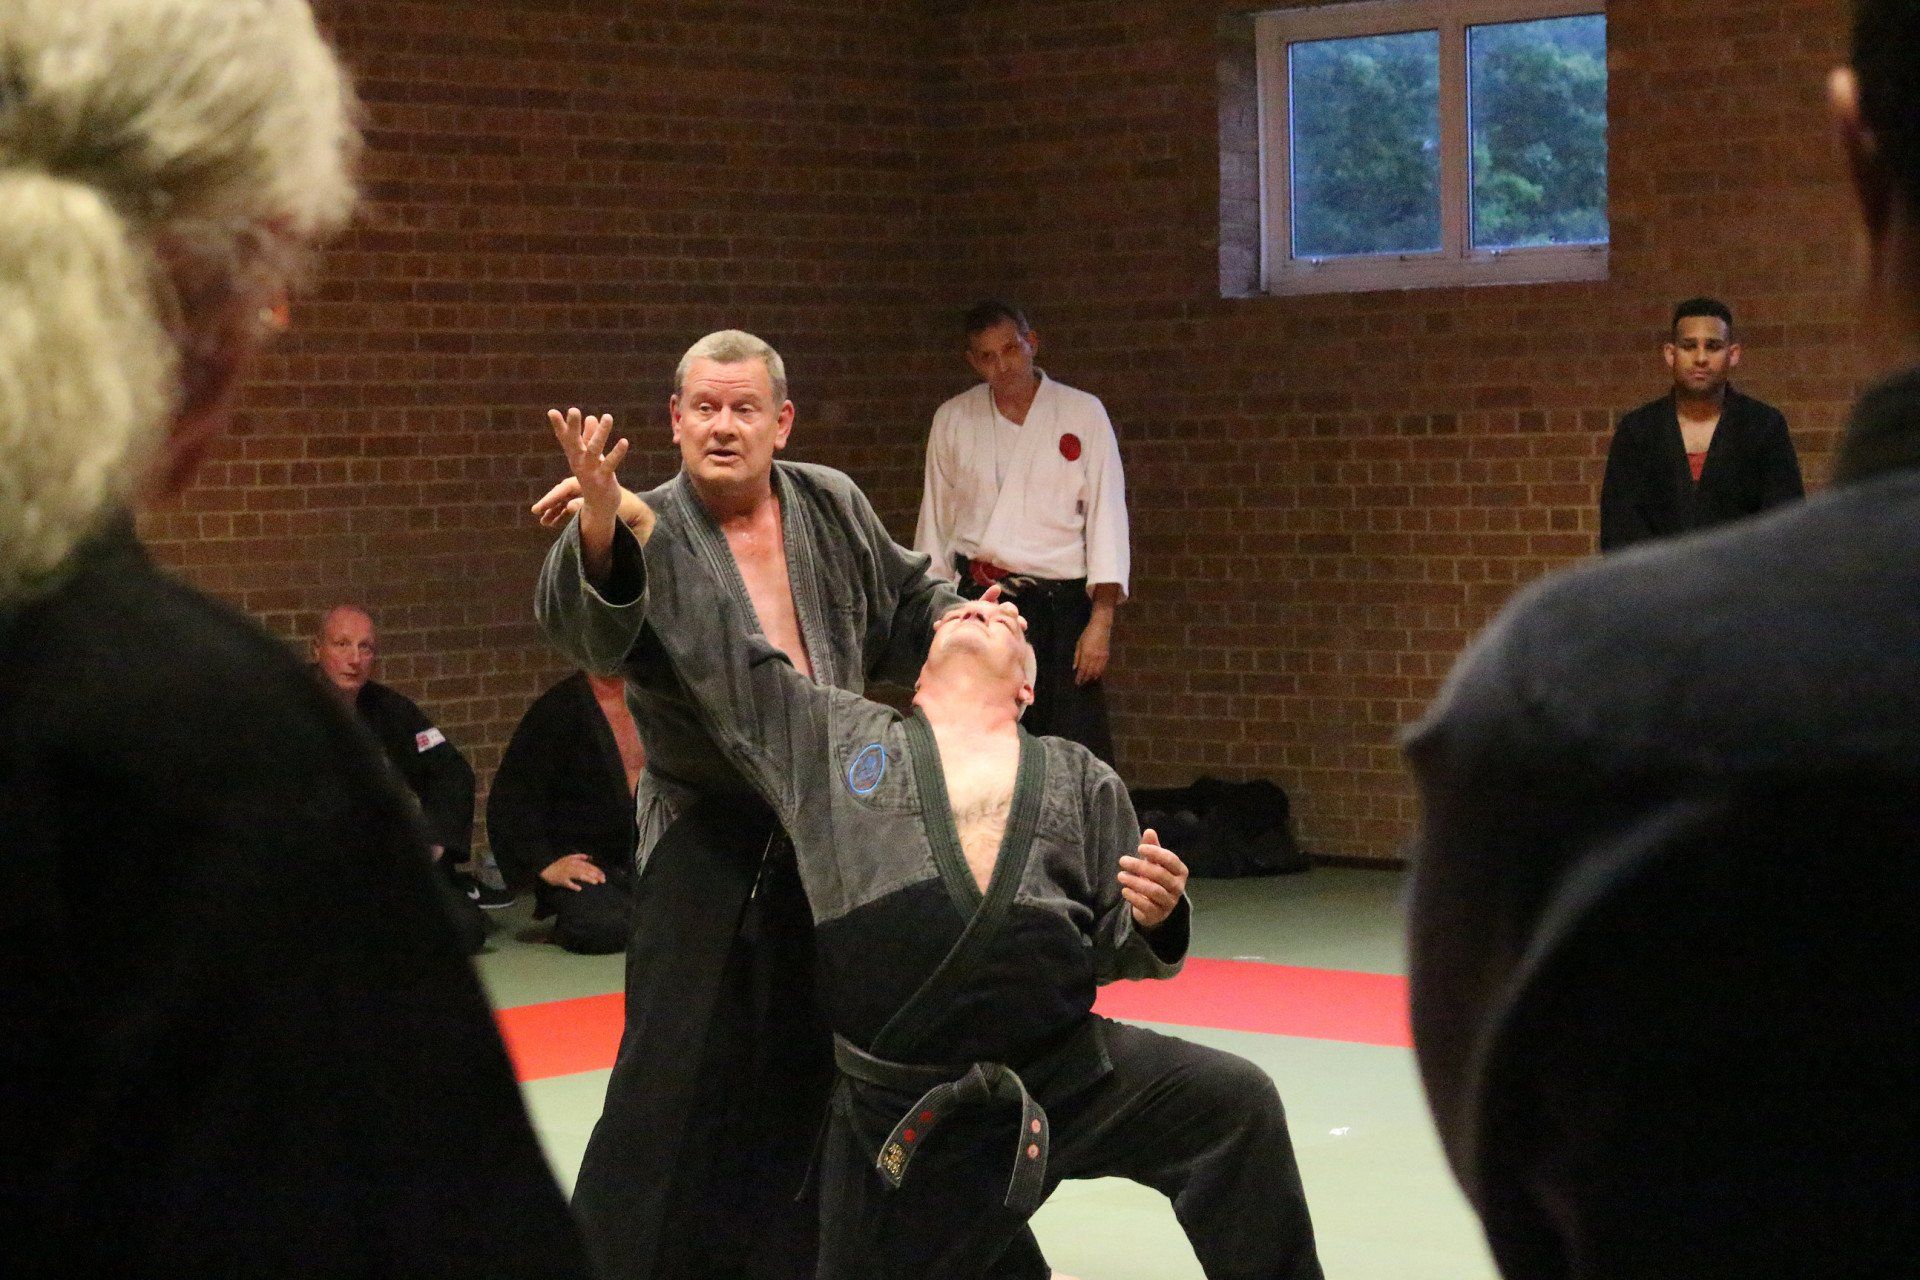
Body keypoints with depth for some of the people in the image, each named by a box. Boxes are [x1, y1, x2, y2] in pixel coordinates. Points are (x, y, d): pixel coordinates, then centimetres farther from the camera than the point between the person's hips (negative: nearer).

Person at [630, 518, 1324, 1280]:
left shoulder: (1079, 779, 13)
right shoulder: (830, 735, 12)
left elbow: (1116, 949, 13)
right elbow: (709, 641, 11)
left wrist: (1153, 918, -10)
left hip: (1075, 1071, 0)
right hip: (900, 1117, 0)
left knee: (1235, 1108, -16)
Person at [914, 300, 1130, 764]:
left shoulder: (1083, 414, 2)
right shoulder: (953, 420, 8)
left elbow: (1107, 516, 0)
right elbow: (935, 519, 14)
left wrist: (1101, 620, -7)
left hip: (1059, 604, -2)